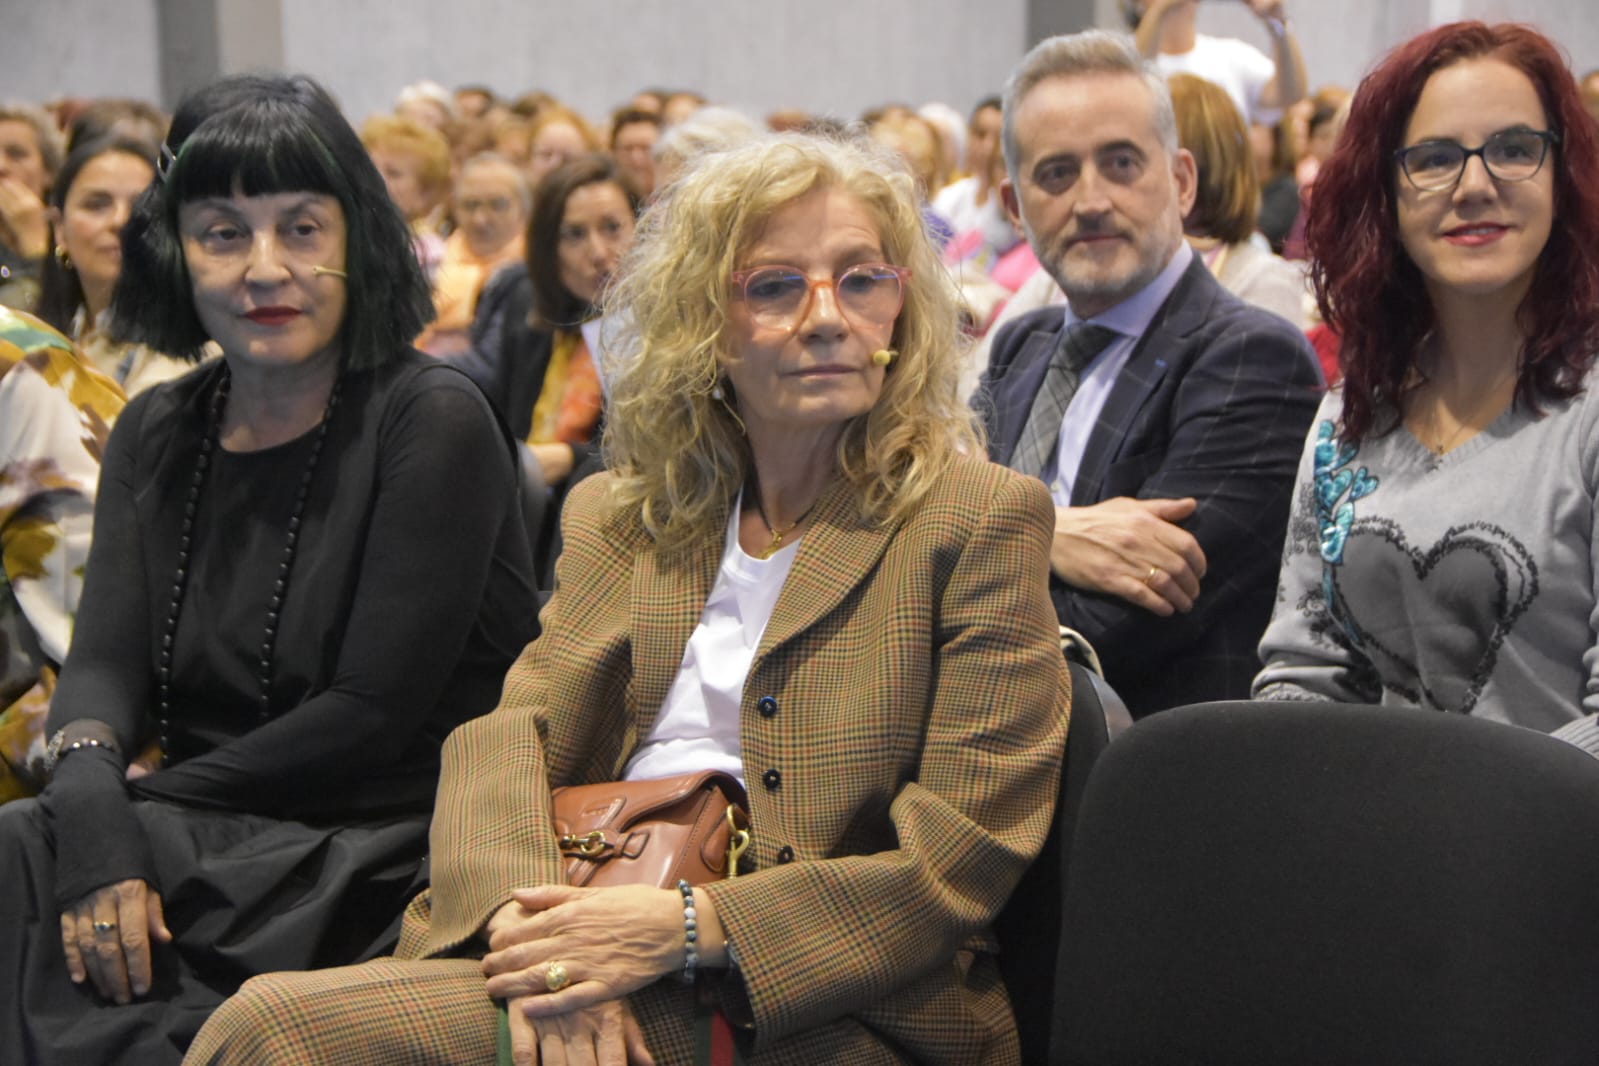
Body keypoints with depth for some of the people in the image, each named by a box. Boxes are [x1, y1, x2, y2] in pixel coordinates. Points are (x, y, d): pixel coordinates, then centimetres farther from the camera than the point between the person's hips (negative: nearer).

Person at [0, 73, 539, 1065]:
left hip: (393, 855, -5)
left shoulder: (433, 420, -7)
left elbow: (373, 713, -12)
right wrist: (92, 815, -20)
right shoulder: (156, 434, 11)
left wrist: (161, 789, -8)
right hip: (215, 839, 5)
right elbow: (103, 664, 0)